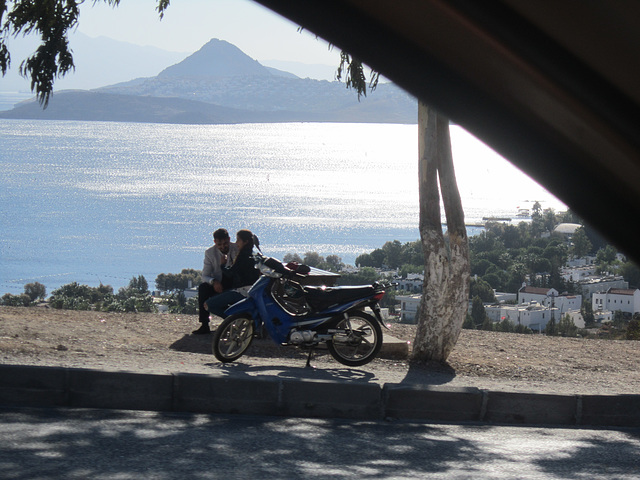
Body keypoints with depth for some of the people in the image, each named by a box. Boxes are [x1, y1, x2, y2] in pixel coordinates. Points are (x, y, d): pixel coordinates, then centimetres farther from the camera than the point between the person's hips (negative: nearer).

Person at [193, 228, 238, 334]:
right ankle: (204, 325, -26)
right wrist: (213, 282, -28)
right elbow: (205, 276, -5)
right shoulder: (210, 253, -2)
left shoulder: (238, 250, -5)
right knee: (203, 288, -28)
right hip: (218, 285, 2)